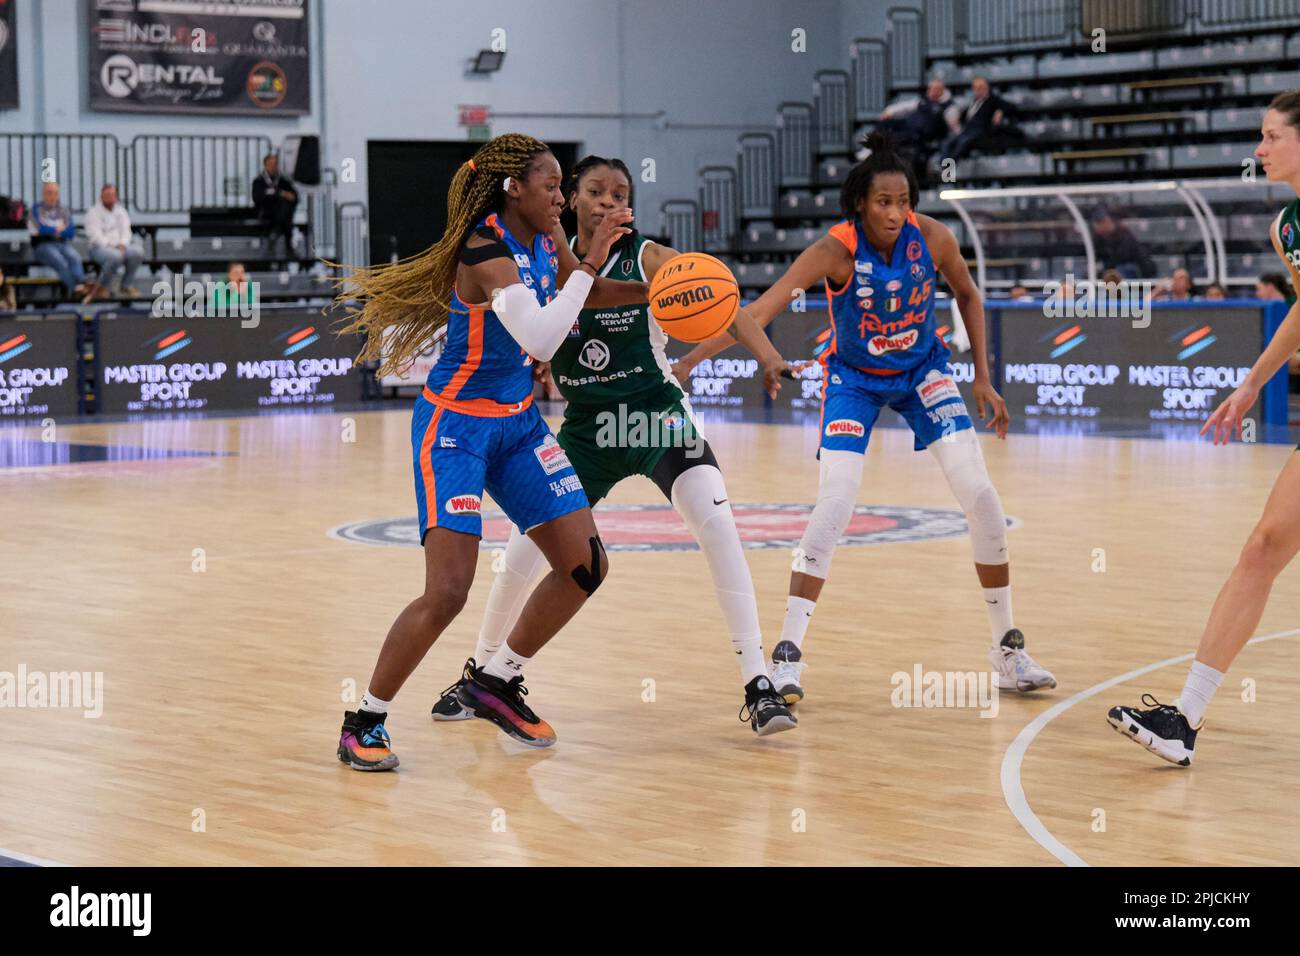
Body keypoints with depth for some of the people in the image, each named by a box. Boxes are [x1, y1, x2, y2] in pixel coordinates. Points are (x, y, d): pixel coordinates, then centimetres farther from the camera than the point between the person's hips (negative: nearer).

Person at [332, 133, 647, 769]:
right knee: (447, 592, -17)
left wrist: (649, 292, 10)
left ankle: (495, 680, 23)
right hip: (456, 427, -9)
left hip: (517, 423, 9)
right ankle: (365, 720, 1)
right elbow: (541, 337, -36)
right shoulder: (485, 252, -24)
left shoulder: (543, 239, 2)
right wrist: (590, 261, -31)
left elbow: (579, 294, 23)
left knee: (585, 566, 4)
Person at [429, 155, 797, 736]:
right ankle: (479, 673, 26)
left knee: (716, 524, -23)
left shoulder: (648, 259, -12)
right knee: (523, 552, 0)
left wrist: (767, 356, -42)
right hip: (585, 428, 3)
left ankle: (758, 687, -18)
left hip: (657, 419, -3)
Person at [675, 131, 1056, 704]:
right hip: (854, 378, -3)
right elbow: (762, 309, -37)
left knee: (980, 496, -7)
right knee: (834, 505, -18)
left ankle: (1009, 650, 7)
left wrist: (983, 377, 0)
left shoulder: (933, 237, -18)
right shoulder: (836, 250, -27)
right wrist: (688, 361, -47)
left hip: (922, 369, 3)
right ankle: (787, 653, -9)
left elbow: (967, 295, 3)